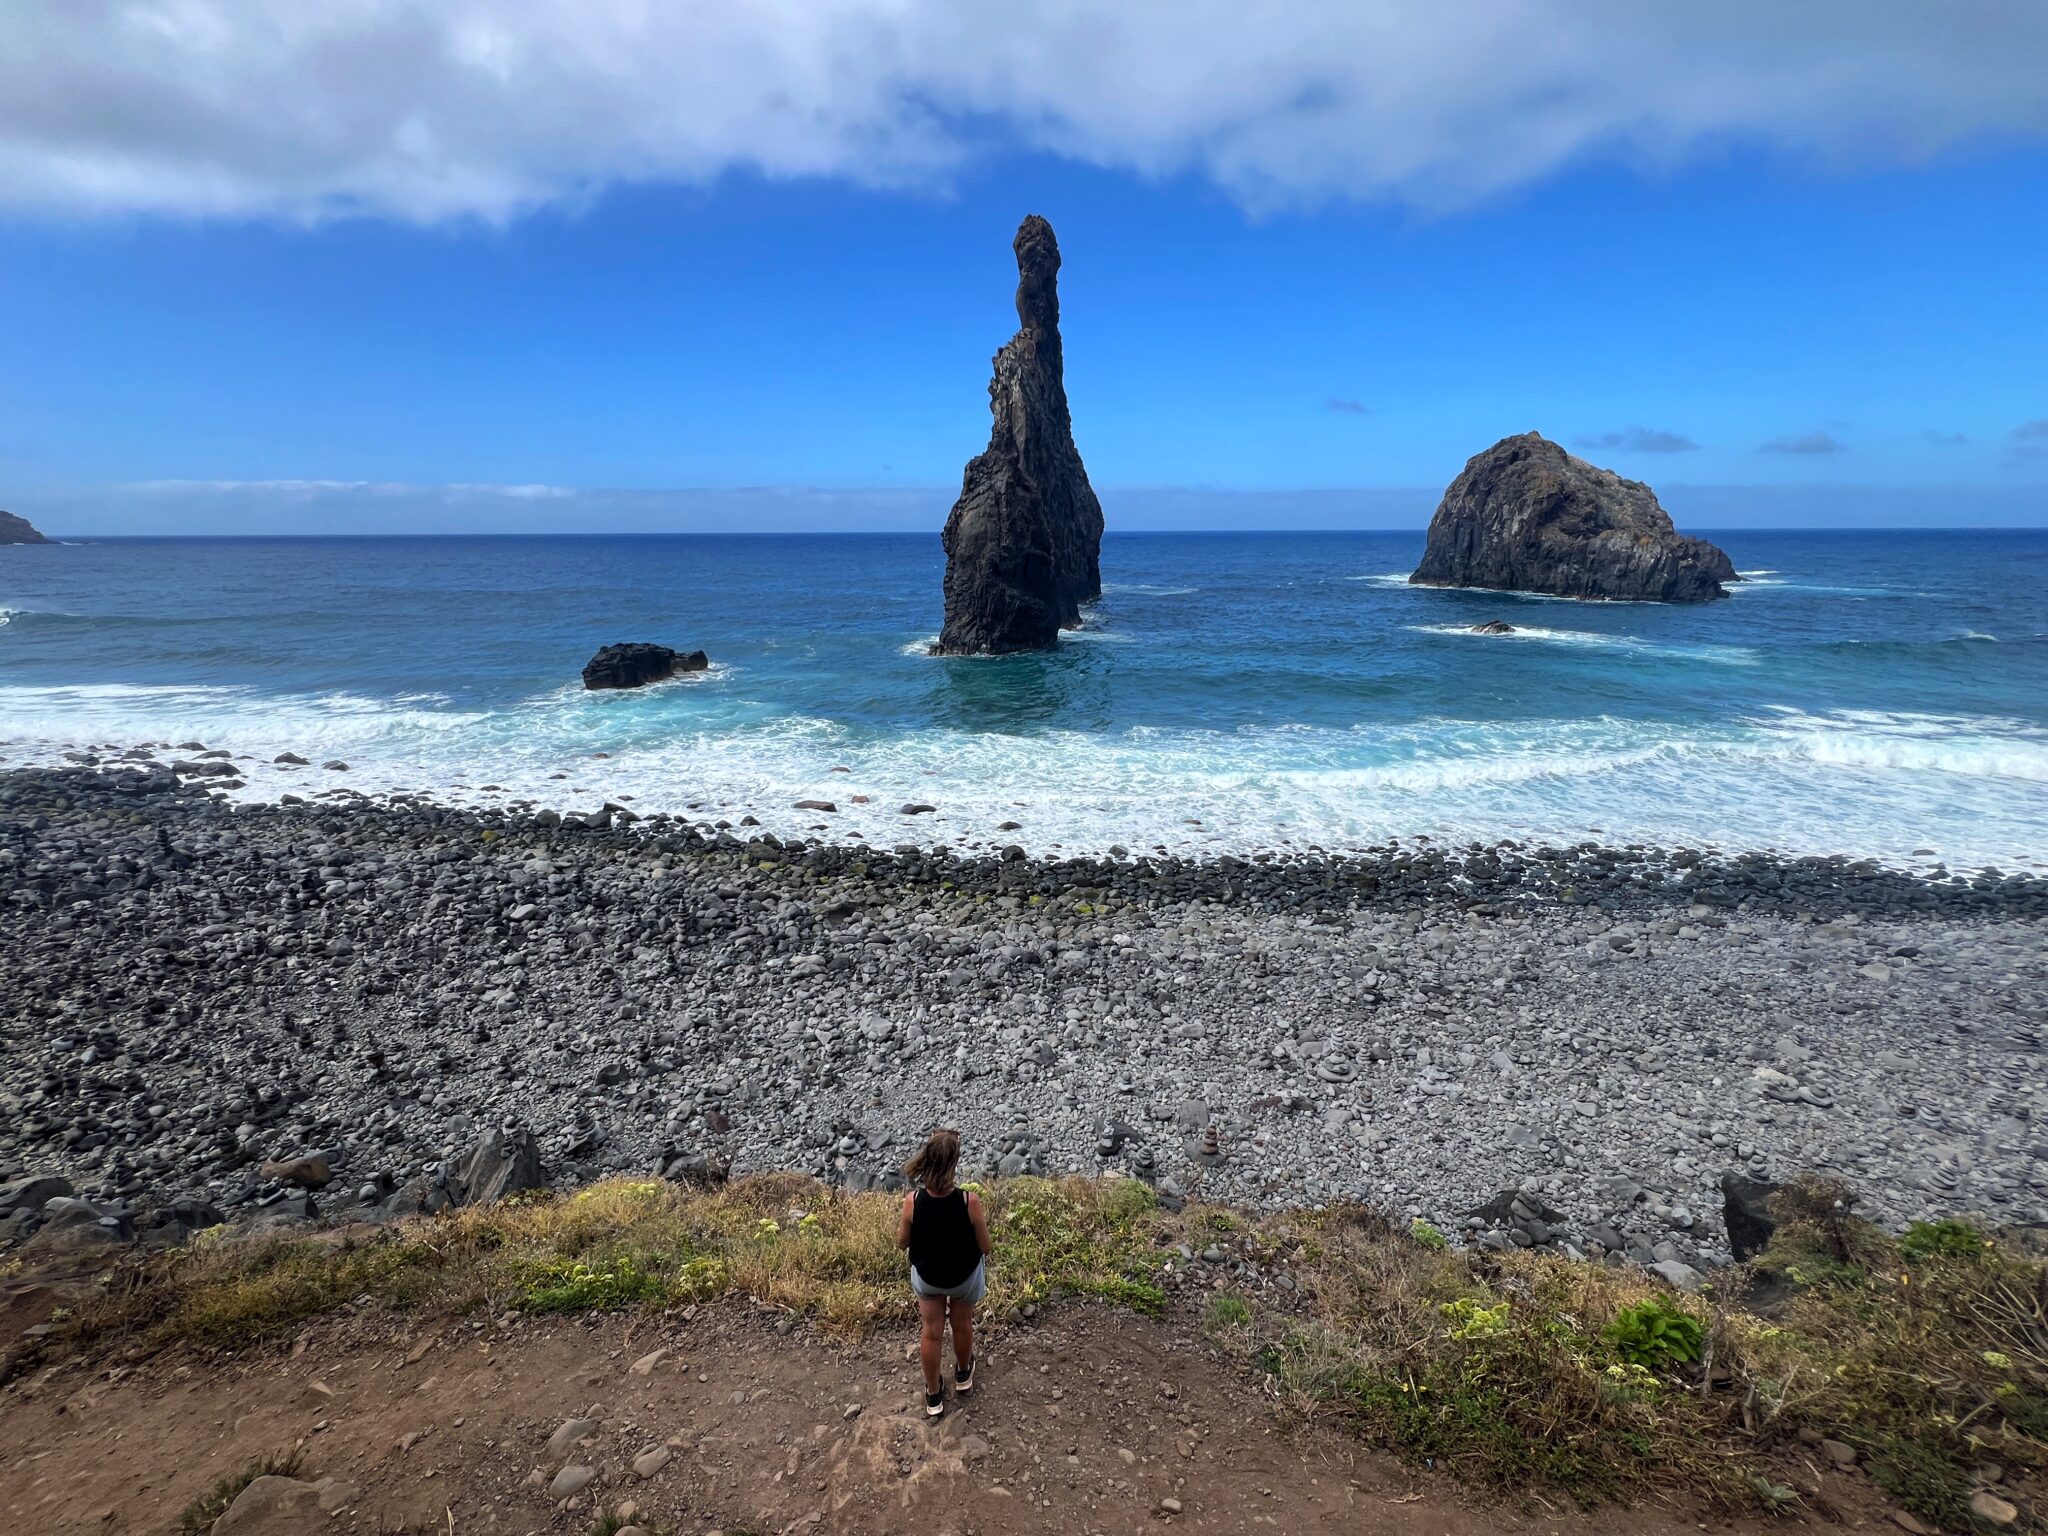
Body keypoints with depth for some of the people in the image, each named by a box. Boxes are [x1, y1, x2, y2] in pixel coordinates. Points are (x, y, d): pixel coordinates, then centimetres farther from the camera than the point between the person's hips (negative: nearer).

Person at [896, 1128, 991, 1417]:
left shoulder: (913, 1200, -29)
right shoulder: (969, 1200, -34)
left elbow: (902, 1243, -11)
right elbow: (984, 1246, -18)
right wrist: (982, 1220, 1)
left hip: (927, 1276, 1)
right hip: (965, 1276, -1)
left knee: (931, 1332, 24)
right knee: (963, 1326, 28)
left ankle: (933, 1395, 43)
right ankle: (963, 1375, 54)